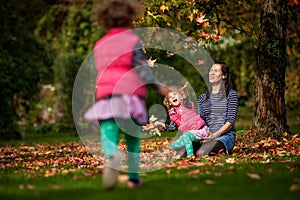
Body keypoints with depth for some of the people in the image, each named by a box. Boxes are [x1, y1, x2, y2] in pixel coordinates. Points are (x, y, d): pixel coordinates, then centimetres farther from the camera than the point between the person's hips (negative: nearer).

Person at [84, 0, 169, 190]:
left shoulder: (100, 44, 19)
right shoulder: (133, 40, 3)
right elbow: (141, 66, -9)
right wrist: (158, 85, -13)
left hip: (106, 94, 2)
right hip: (131, 93, -2)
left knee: (108, 134, -10)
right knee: (133, 137, 12)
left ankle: (113, 155, -43)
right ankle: (134, 177, 13)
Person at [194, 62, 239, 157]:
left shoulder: (231, 95, 5)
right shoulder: (202, 98, 20)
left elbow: (230, 121, -4)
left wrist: (215, 135, -17)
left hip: (225, 135, -4)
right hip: (206, 135, 4)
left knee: (202, 152, -36)